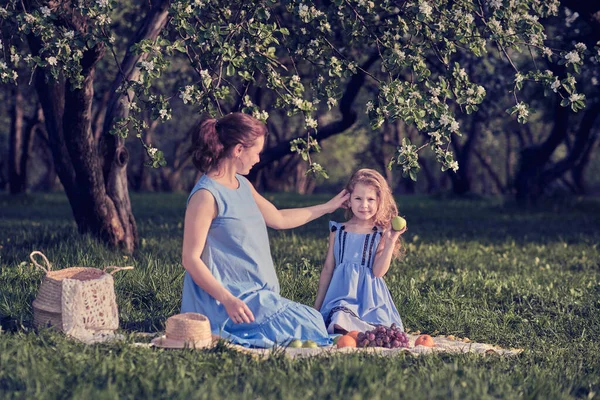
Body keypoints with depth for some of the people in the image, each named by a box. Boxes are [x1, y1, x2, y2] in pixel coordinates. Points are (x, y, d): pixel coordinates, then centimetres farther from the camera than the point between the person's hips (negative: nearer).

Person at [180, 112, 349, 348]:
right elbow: (191, 259, -17)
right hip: (227, 298, -9)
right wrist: (228, 300, -25)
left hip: (255, 293, 9)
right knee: (308, 327, -16)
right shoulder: (207, 194, -15)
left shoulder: (243, 185, 12)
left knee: (313, 321, -5)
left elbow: (279, 219, 28)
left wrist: (328, 207, 32)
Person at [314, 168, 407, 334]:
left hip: (370, 299, -1)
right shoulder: (338, 231, 9)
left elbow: (378, 271, -7)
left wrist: (390, 241, -14)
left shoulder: (380, 234, 3)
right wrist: (317, 305, 16)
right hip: (342, 294, 1)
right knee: (340, 319, -32)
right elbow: (328, 269, 15)